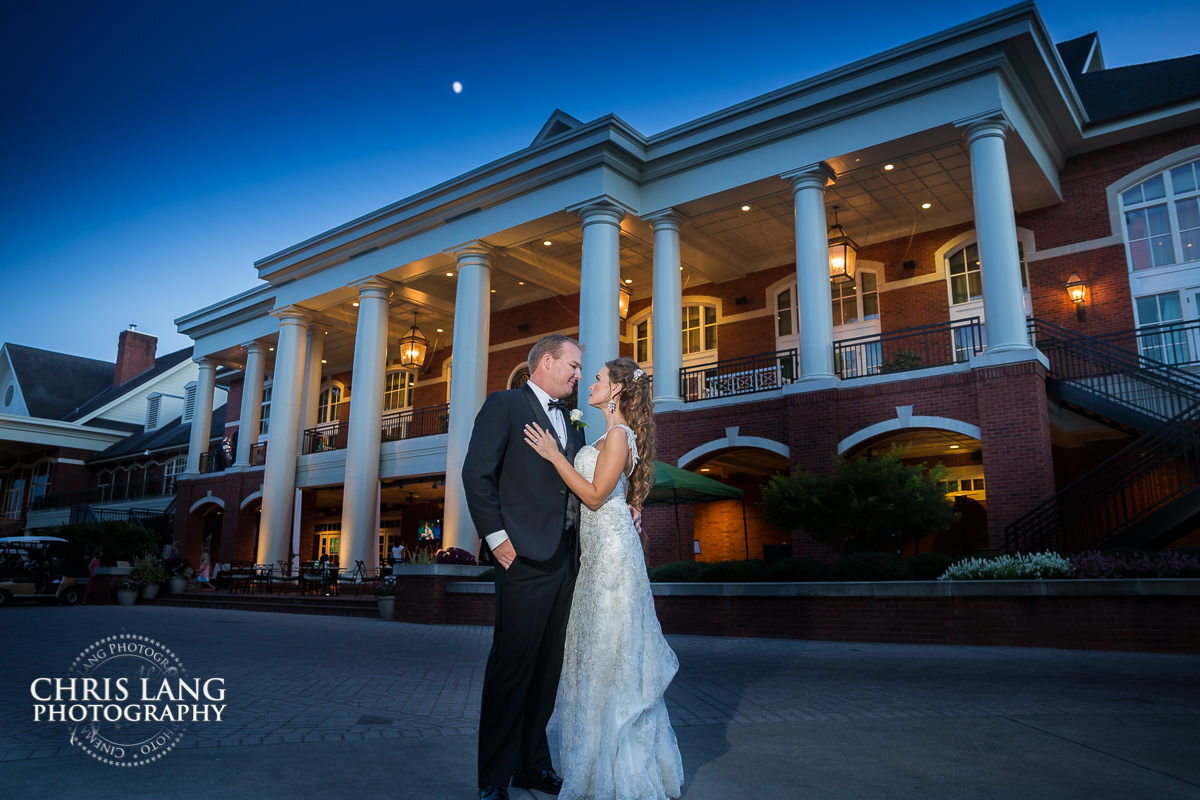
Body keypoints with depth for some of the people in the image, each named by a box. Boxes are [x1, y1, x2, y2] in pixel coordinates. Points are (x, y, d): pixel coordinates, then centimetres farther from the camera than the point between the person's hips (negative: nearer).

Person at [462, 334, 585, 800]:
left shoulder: (572, 424, 21)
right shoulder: (504, 404, 0)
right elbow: (477, 473, -9)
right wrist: (496, 536, -14)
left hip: (564, 560, 7)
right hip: (525, 557, -7)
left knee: (547, 669, 13)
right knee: (512, 666, -3)